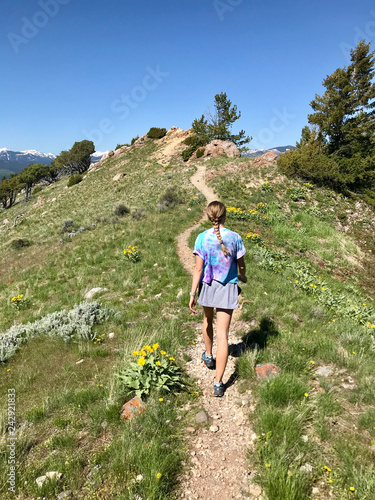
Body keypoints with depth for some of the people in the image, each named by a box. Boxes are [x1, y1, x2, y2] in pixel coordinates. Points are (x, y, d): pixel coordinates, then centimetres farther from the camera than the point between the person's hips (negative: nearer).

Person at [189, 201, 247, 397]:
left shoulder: (202, 238, -11)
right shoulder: (235, 237, -9)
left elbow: (198, 269, -12)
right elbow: (241, 265, 1)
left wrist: (192, 294, -7)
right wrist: (243, 277, 23)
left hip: (207, 285, 1)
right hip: (227, 287, -1)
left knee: (207, 320, 29)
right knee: (222, 335, 2)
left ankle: (208, 356, 51)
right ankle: (218, 383, 5)